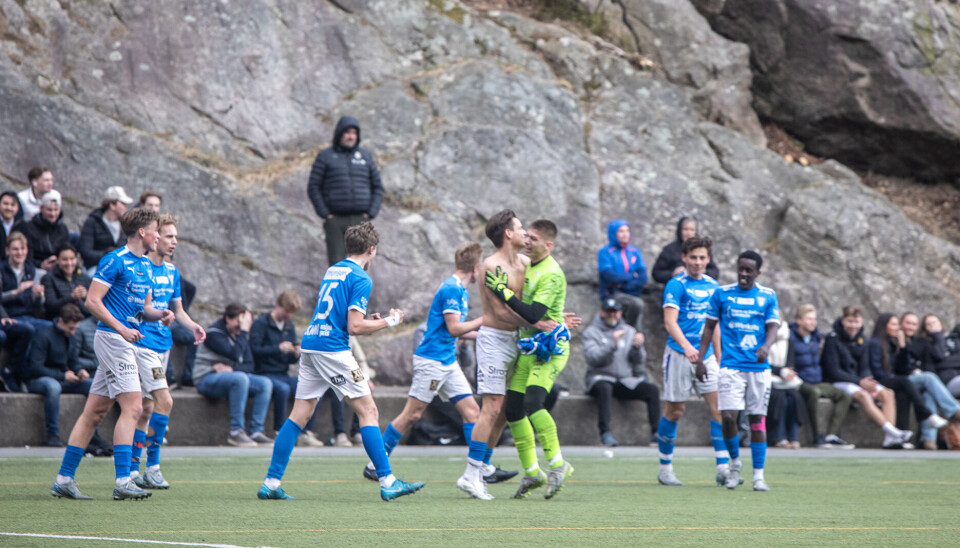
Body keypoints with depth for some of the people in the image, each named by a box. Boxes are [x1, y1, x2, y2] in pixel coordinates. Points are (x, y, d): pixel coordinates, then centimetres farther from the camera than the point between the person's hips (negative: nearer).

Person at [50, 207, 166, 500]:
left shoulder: (144, 266, 18)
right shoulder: (115, 261, -10)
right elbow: (92, 301, -13)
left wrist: (160, 314, 3)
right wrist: (122, 328, -19)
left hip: (126, 341, 9)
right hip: (112, 339, -9)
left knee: (95, 411, 8)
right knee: (132, 407, -14)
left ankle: (64, 478, 10)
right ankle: (123, 481, -17)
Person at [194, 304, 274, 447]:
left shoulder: (240, 334, 12)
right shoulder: (214, 333, -12)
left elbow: (249, 366, 4)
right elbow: (235, 355, -26)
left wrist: (231, 369, -16)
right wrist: (244, 331, -19)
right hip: (206, 379, -8)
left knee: (265, 383, -13)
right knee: (240, 379, -36)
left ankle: (256, 432, -18)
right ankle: (236, 432, -34)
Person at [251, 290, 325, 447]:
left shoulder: (289, 326, 17)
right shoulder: (261, 324, -4)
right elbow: (254, 350, -16)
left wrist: (296, 354, -6)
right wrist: (278, 348, -23)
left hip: (283, 375, 7)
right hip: (265, 374, -7)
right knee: (283, 388, -38)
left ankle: (305, 434, -12)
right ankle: (279, 433, -28)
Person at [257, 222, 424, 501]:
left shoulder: (332, 271, 18)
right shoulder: (360, 278, -8)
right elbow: (355, 326, -15)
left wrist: (369, 320, 27)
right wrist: (389, 321, -1)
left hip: (310, 344, 8)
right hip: (333, 350, -8)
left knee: (299, 415, 8)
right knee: (368, 411, -3)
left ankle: (271, 483, 5)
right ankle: (387, 482, -6)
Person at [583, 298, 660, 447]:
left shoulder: (629, 331, 16)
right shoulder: (591, 332, 5)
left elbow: (638, 362, 8)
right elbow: (592, 357, -13)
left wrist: (637, 347, -13)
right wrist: (612, 344, -24)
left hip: (626, 381, 4)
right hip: (600, 378, -4)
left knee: (652, 389, -20)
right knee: (604, 388, -39)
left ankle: (655, 432, -23)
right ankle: (605, 433, -41)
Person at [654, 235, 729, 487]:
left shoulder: (712, 285, 12)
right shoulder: (676, 285, -7)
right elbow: (670, 321, -18)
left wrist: (718, 358, 19)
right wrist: (686, 346, -34)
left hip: (706, 355, 5)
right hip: (679, 354, -5)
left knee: (718, 407, -8)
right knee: (675, 410, 2)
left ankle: (723, 468, -11)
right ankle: (665, 469, 16)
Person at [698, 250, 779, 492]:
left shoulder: (768, 296, 5)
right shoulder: (722, 293, 5)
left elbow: (773, 327, -1)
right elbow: (709, 327, 11)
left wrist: (766, 346, -23)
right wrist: (700, 359, 5)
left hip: (758, 367, 1)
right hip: (731, 365, -1)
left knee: (758, 419, 2)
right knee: (728, 416, -13)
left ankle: (758, 476, 7)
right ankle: (734, 462, 12)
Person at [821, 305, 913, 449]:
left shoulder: (861, 340, 11)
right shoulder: (833, 340, -9)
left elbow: (864, 367, 10)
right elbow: (833, 371, -15)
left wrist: (868, 381, -15)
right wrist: (859, 382, -22)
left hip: (860, 381, 7)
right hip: (837, 383, -7)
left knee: (887, 393, -18)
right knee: (863, 395, -35)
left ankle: (890, 438, -33)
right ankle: (892, 431, -45)